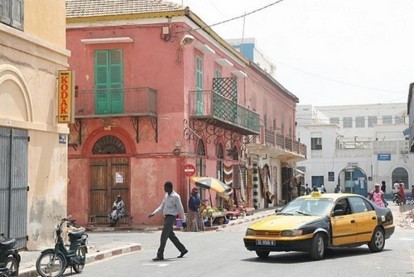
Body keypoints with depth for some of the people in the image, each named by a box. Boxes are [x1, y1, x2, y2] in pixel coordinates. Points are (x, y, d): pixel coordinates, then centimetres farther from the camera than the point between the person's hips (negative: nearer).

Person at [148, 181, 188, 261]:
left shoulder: (175, 197, -14)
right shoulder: (166, 195, 11)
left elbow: (180, 209, -11)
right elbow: (162, 206, 18)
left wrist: (183, 220, -9)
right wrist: (154, 213, 6)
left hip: (171, 217, -9)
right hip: (166, 217, 9)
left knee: (163, 236, -10)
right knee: (171, 235, 15)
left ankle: (160, 255, -8)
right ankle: (183, 250, 27)